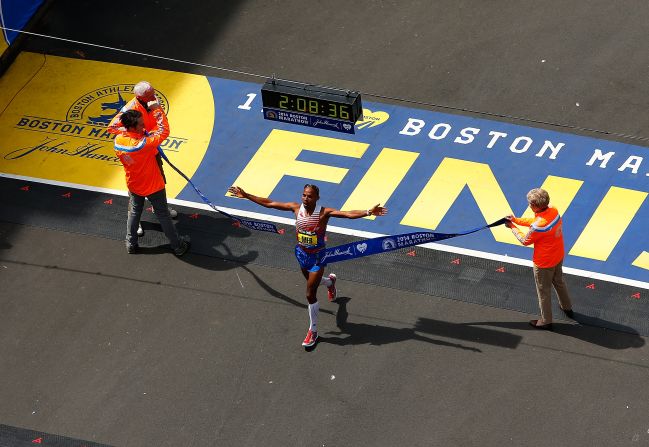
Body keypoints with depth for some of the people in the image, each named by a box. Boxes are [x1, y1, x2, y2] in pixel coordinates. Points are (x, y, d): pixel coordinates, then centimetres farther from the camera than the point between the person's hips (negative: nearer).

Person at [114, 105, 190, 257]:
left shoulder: (118, 140, -21)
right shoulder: (143, 143, -39)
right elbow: (164, 131, -30)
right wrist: (156, 109, -25)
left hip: (133, 186, 5)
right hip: (153, 186, -5)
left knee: (134, 213, 26)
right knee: (163, 214, 13)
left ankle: (131, 244, 38)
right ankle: (178, 246, 28)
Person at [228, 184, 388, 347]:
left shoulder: (324, 212, -24)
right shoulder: (296, 208, -13)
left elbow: (348, 214, -36)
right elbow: (269, 203, -7)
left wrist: (368, 212, -51)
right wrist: (246, 196, -8)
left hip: (317, 256, -5)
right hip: (301, 253, 5)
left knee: (310, 294, -1)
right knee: (311, 282, 29)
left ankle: (313, 331, 18)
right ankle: (330, 281, 67)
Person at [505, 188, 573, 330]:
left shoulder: (539, 225, -37)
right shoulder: (553, 210, -13)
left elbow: (525, 241, -17)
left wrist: (513, 227, -3)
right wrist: (516, 220, 3)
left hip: (544, 263, -8)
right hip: (558, 256, 8)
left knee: (544, 291, 14)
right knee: (559, 282, 32)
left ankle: (546, 321, 32)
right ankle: (567, 308, 53)